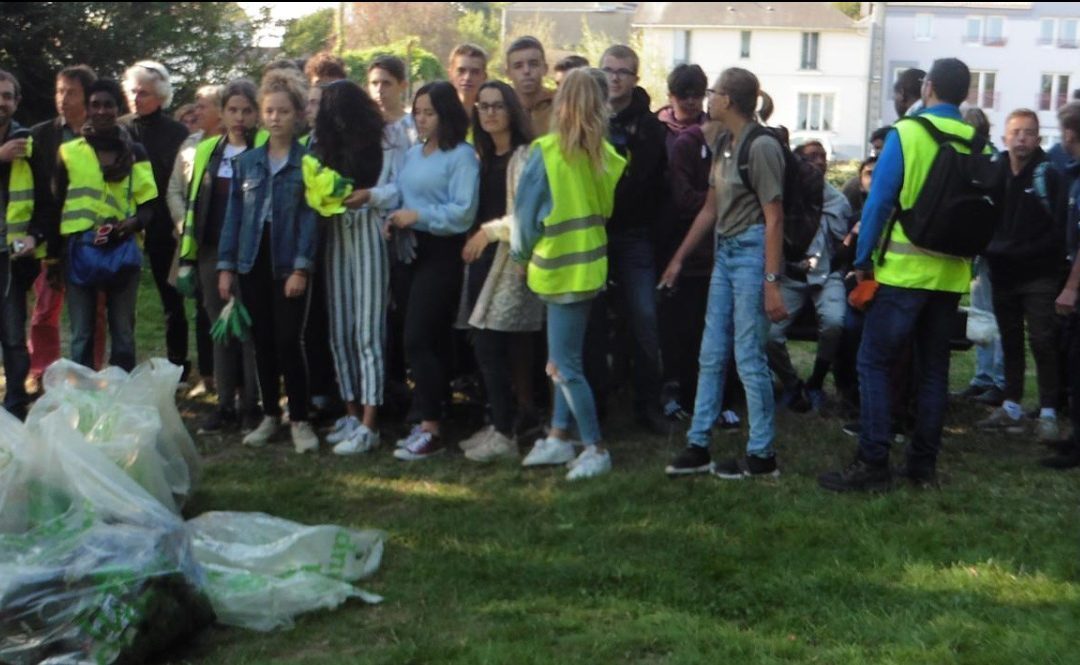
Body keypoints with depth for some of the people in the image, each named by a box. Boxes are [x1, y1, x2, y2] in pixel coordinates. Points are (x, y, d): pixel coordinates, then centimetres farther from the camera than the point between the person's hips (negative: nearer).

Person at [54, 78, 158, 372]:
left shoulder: (135, 153, 8)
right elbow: (54, 204, 10)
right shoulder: (69, 151, 7)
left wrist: (134, 221, -16)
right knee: (82, 334, 3)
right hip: (79, 250, 0)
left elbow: (149, 204, 5)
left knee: (123, 332, 7)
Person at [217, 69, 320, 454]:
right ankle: (270, 416, 21)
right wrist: (226, 266, 5)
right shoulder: (246, 162, 10)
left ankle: (299, 420, 4)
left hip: (289, 263, -4)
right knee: (263, 342, 10)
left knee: (289, 341, -6)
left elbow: (311, 215, -7)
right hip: (252, 262, 4)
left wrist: (301, 267, -15)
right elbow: (234, 215, 10)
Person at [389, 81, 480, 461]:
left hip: (442, 253, -8)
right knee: (429, 341, 11)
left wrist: (417, 216, -16)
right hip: (415, 249, 8)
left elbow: (463, 211, -17)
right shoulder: (413, 155, 15)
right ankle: (429, 421, 18)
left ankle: (431, 430, -4)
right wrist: (395, 220, -2)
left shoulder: (461, 156, -9)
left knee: (418, 340, -11)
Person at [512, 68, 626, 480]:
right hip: (589, 265, 7)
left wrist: (521, 253, 6)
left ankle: (596, 450, 4)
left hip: (559, 267, -7)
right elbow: (609, 206, 10)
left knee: (566, 365, 0)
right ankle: (560, 437, 22)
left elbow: (526, 211, -9)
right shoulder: (605, 154, 0)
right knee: (564, 358, 16)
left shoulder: (547, 152, -14)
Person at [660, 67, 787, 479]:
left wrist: (772, 282, -19)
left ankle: (762, 456, 9)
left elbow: (773, 219, -15)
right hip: (725, 251, 9)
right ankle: (697, 446, 19)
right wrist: (679, 258, 18)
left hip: (752, 252, -9)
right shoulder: (723, 144, 11)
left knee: (749, 356, -3)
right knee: (711, 354, 11)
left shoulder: (761, 147, -14)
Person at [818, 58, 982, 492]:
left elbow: (879, 201, -10)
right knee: (933, 368, 12)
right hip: (952, 274, 5)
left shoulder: (906, 134, -8)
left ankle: (873, 465, -4)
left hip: (905, 270, -5)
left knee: (874, 362, 0)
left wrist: (863, 260, -1)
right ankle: (923, 464, 18)